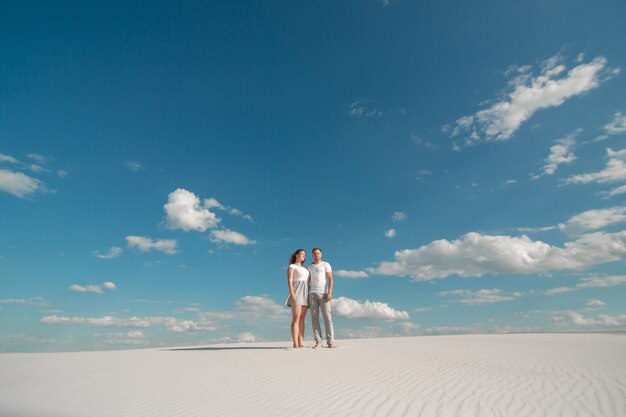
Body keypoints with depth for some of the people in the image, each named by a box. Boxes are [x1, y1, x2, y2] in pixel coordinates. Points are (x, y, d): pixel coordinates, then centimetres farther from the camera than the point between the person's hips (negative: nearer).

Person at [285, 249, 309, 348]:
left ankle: (301, 343, -1)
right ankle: (295, 344, -15)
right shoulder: (291, 266, 3)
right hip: (296, 292, -7)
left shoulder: (304, 268, 25)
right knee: (296, 319, -13)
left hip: (305, 293, 7)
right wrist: (292, 294, -21)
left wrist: (309, 296, 12)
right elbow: (289, 281, -9)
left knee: (302, 319, 1)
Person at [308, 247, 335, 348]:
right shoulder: (309, 267, 20)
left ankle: (330, 342, -4)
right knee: (315, 318, -3)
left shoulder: (326, 265, 8)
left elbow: (330, 280, -2)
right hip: (312, 294, 4)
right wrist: (307, 296, 8)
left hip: (323, 293, -3)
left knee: (327, 317, -7)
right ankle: (318, 342, -1)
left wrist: (329, 292, -15)